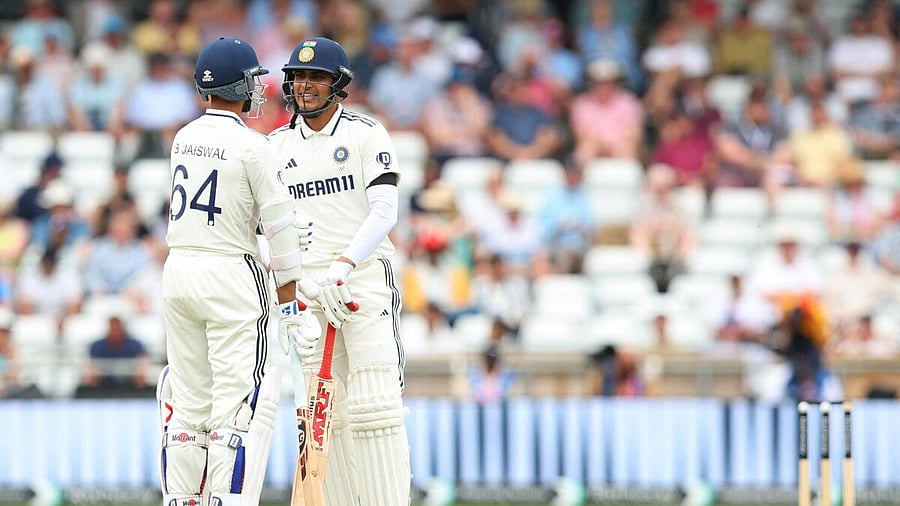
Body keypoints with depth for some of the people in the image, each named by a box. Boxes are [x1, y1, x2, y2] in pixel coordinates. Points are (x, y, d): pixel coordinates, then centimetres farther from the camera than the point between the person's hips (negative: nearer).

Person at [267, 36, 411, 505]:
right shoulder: (278, 145, 12)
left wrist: (343, 266, -22)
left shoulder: (366, 134, 0)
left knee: (374, 406, -12)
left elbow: (385, 210, -9)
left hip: (363, 276, -4)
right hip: (304, 286, 4)